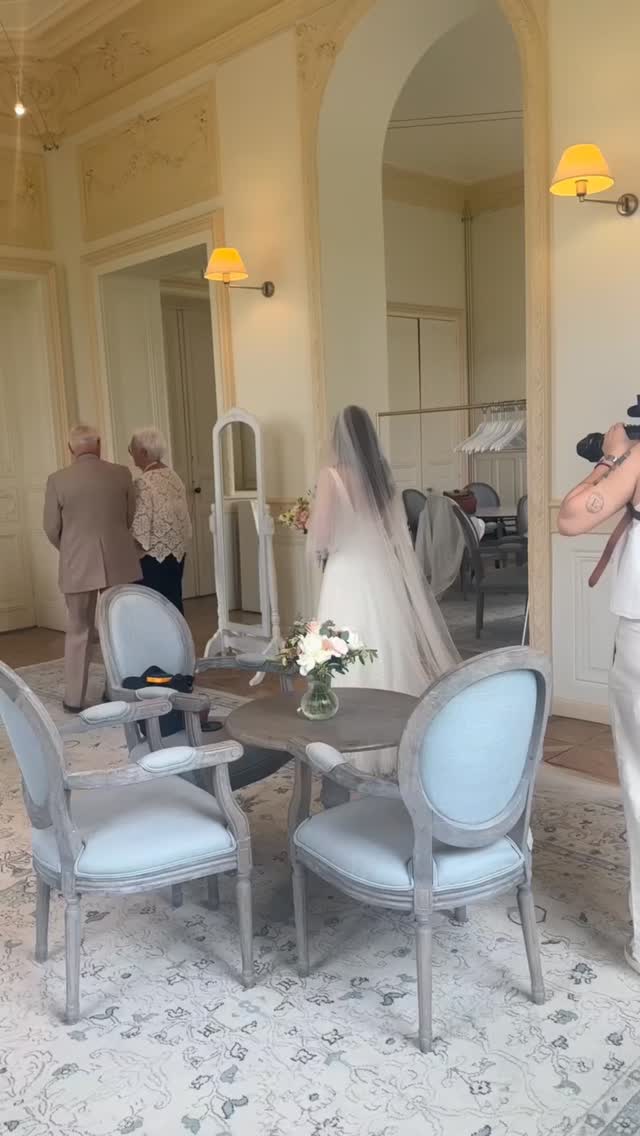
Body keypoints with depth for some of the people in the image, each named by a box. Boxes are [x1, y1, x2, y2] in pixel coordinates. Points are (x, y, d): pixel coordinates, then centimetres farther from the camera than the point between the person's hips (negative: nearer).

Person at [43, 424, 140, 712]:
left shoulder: (57, 480, -6)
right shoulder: (122, 474, -3)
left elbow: (52, 528, -1)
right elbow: (132, 517, 6)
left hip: (77, 566, -1)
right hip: (118, 562, 1)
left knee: (78, 632, 12)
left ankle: (74, 698, 17)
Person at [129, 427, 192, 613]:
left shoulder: (144, 483, -16)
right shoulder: (173, 476, 8)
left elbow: (140, 530, -17)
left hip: (154, 556, -8)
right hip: (177, 551, 8)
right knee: (173, 603, 12)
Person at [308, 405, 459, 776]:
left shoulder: (333, 476, -10)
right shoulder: (385, 474, 5)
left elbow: (321, 539, -12)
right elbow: (399, 533, 12)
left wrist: (319, 548, 8)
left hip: (349, 578, -5)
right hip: (386, 576, 5)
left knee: (355, 663, 1)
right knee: (393, 655, 12)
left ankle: (360, 753, 7)